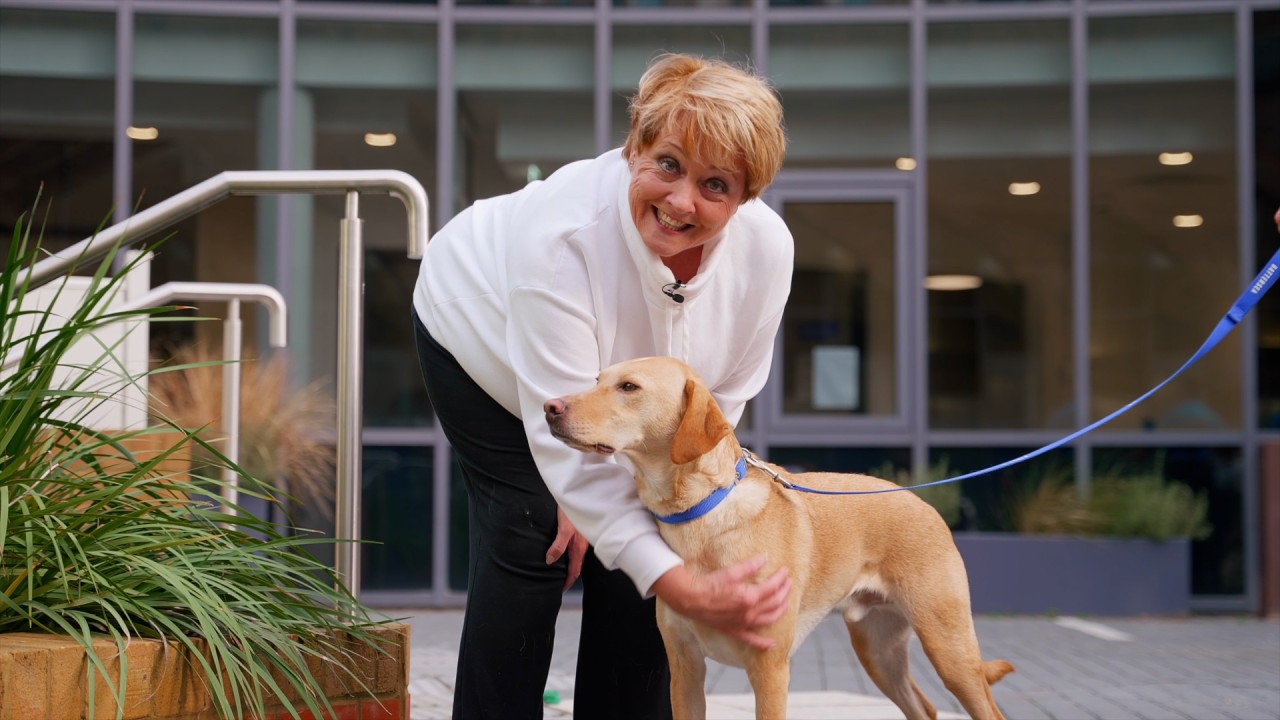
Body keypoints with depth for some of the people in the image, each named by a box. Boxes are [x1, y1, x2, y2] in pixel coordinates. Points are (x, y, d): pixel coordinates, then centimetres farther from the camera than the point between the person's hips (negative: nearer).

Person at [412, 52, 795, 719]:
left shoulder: (767, 248, -30)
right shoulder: (563, 234, -44)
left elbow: (722, 397, -14)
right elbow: (567, 442, -43)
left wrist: (602, 493, -19)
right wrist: (685, 591, -47)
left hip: (626, 371, 4)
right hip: (484, 340, -4)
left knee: (631, 550, -5)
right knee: (528, 538, -13)